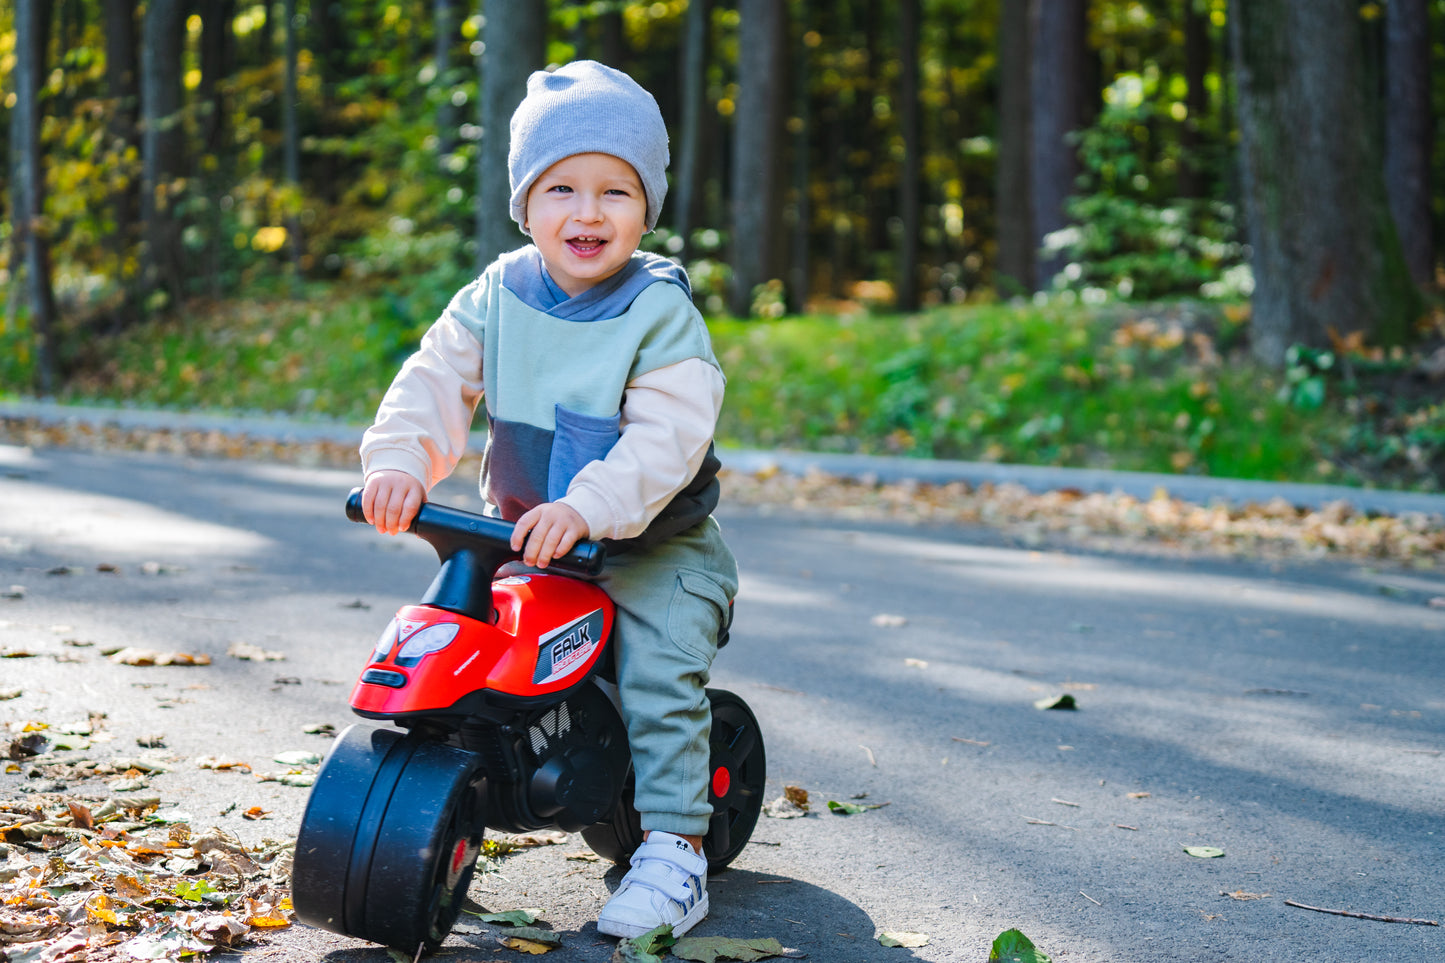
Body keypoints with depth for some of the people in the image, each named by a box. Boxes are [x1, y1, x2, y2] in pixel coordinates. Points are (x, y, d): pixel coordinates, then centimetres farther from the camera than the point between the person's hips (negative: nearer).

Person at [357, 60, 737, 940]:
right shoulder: (497, 299, 0)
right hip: (521, 538, 5)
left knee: (660, 675, -19)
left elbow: (666, 438, -25)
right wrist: (400, 463, -25)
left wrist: (586, 509, -38)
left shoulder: (663, 314, -15)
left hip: (653, 547, -4)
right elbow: (436, 381, -5)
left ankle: (675, 851, -8)